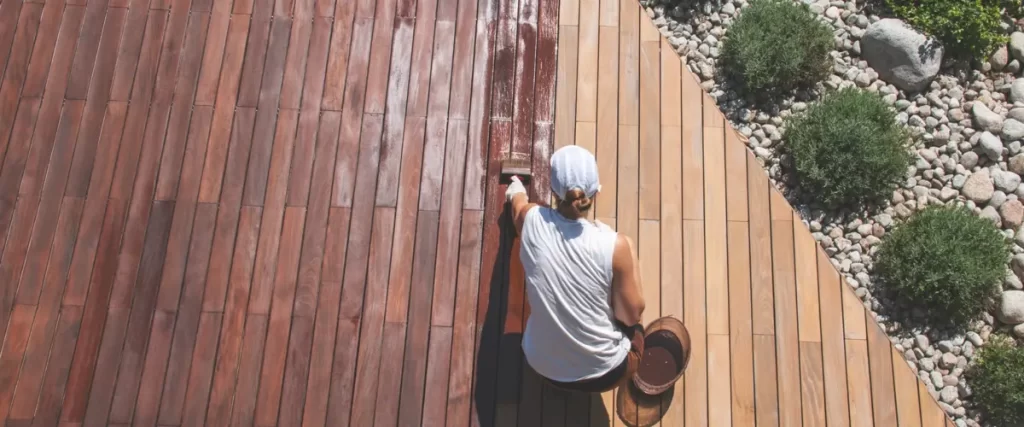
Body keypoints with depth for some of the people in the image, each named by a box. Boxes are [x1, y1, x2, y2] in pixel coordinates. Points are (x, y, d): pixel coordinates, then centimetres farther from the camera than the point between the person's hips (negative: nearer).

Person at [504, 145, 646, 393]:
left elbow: (518, 203, 11)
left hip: (542, 365, 3)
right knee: (635, 330, 31)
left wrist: (516, 190, 36)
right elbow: (630, 316, -13)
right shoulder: (615, 245, -26)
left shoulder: (532, 221, -16)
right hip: (603, 373, -2)